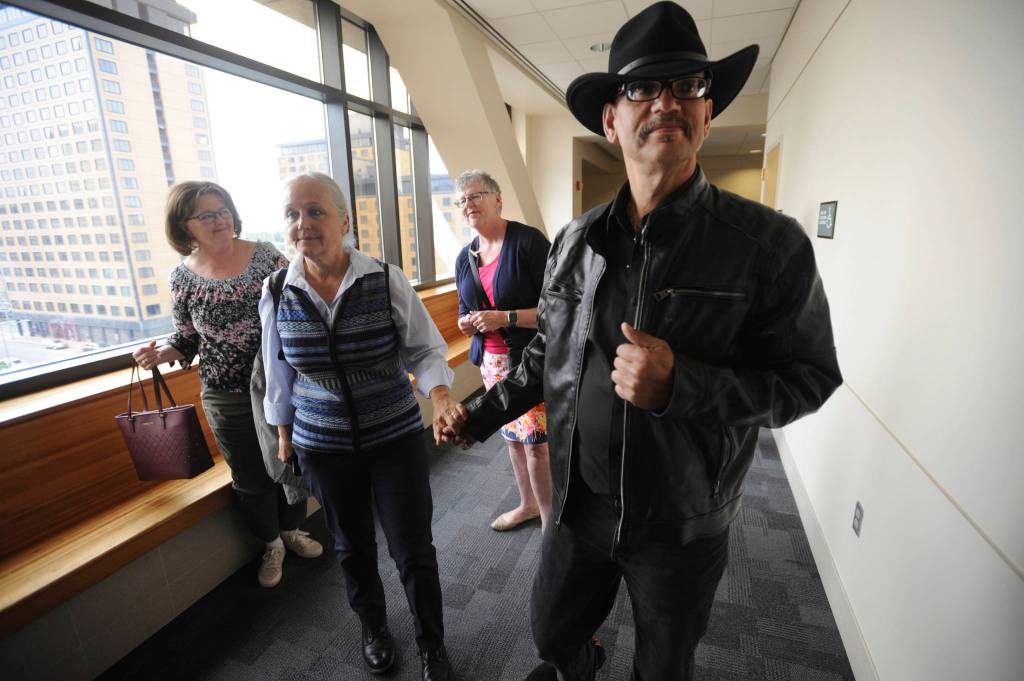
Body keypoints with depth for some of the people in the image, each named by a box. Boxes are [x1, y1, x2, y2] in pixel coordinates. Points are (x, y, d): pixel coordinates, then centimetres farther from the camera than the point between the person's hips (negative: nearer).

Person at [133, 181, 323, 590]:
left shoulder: (265, 255, -7)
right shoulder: (182, 279, -5)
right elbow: (188, 338, 6)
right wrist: (161, 354, -12)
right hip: (229, 401, 0)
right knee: (251, 479, 15)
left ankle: (292, 530, 45)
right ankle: (271, 545, 41)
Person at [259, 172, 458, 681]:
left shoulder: (386, 280, -14)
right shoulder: (277, 293, -6)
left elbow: (425, 350, -8)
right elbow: (279, 372, 7)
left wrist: (438, 392, -27)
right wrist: (284, 433, 15)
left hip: (397, 438, -2)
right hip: (323, 447, 3)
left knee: (413, 549, 6)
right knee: (352, 548, 22)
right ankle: (373, 629, 52)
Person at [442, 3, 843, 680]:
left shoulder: (769, 242, -15)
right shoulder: (575, 241, -3)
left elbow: (807, 378, -12)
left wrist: (680, 383, -28)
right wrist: (483, 413, 6)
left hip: (684, 525, -3)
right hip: (578, 503, 4)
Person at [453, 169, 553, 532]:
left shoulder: (528, 241, -14)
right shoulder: (465, 257, 8)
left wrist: (505, 318, -24)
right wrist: (465, 322, -4)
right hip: (492, 361, 7)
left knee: (536, 443, -2)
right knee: (513, 437, 18)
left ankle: (550, 521, 21)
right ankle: (528, 504, 40)